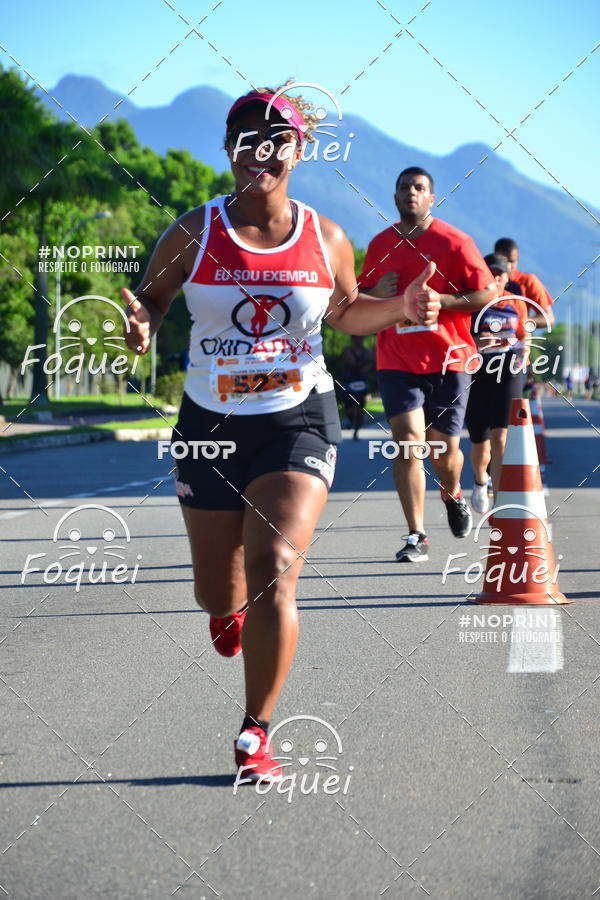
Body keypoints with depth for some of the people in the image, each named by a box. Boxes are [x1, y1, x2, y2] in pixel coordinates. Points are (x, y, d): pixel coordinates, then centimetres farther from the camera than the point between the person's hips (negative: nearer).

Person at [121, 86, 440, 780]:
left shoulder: (326, 240, 0)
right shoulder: (193, 234, -5)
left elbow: (345, 311, 16)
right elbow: (151, 295, 7)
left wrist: (402, 308, -3)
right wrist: (141, 325, -17)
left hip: (299, 422, -1)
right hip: (211, 424, 1)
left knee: (274, 569, -19)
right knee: (216, 592, 12)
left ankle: (254, 735, -7)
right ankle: (230, 606, 55)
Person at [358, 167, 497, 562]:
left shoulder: (453, 242, -3)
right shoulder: (380, 245, 8)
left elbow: (489, 292, -5)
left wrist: (440, 300, -17)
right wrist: (377, 294, -4)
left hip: (447, 360, -2)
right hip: (397, 362, 2)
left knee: (444, 450, 7)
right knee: (408, 440, -13)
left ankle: (453, 495, 43)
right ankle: (417, 536, -9)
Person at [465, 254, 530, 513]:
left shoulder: (516, 304, 7)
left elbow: (524, 337, 18)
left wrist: (522, 353, -4)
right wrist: (475, 343, -19)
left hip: (508, 373, 0)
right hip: (476, 374, 0)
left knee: (500, 437, -15)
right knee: (479, 442, 9)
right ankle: (480, 482, 44)